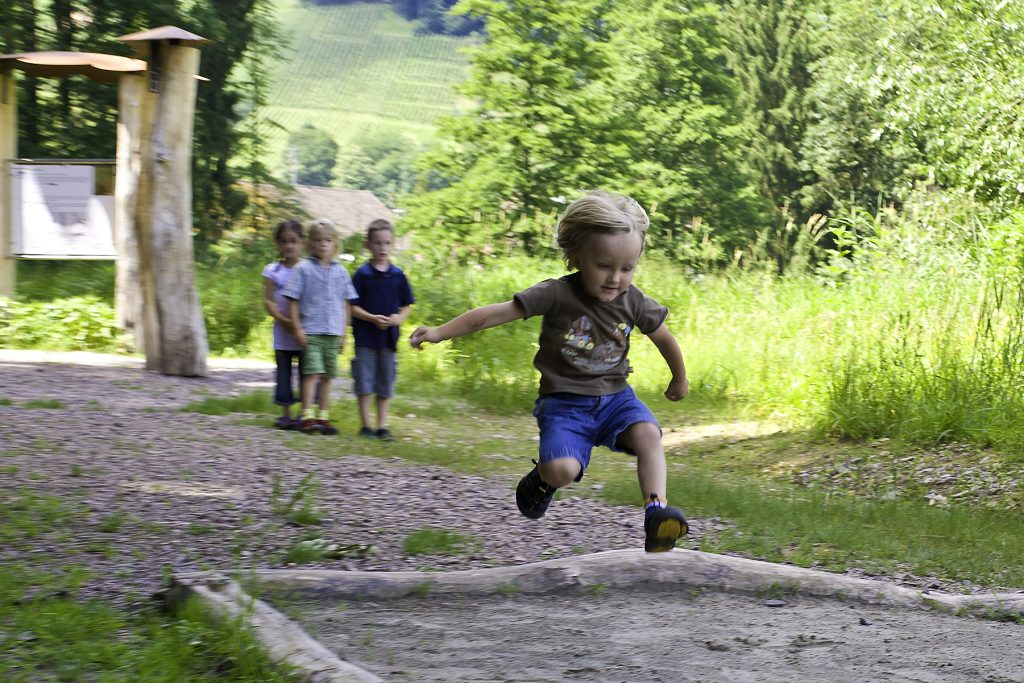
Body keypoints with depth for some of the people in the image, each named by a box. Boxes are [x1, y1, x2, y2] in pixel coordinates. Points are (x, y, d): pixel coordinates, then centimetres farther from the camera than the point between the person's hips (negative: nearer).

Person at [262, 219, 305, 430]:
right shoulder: (273, 271, 4)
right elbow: (268, 301, -1)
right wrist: (283, 320, -15)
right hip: (282, 332, 1)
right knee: (284, 371, 5)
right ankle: (286, 414, 12)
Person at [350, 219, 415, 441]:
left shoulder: (398, 276, 4)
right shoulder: (362, 274, -4)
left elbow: (407, 306, 9)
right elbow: (353, 306, -5)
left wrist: (399, 318, -11)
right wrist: (372, 318, -18)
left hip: (389, 336, 3)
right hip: (365, 336, -3)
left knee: (385, 384, 7)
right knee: (364, 381, 0)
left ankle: (382, 425, 14)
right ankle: (365, 425, 8)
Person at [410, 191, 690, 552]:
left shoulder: (634, 302, -5)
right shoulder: (557, 295, -16)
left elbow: (664, 337, 15)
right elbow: (496, 313, -15)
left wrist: (680, 379, 29)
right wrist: (440, 332, -19)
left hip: (615, 396, 3)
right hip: (565, 401, -3)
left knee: (649, 434, -28)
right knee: (563, 470, -24)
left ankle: (656, 511, -33)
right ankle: (542, 479, 13)